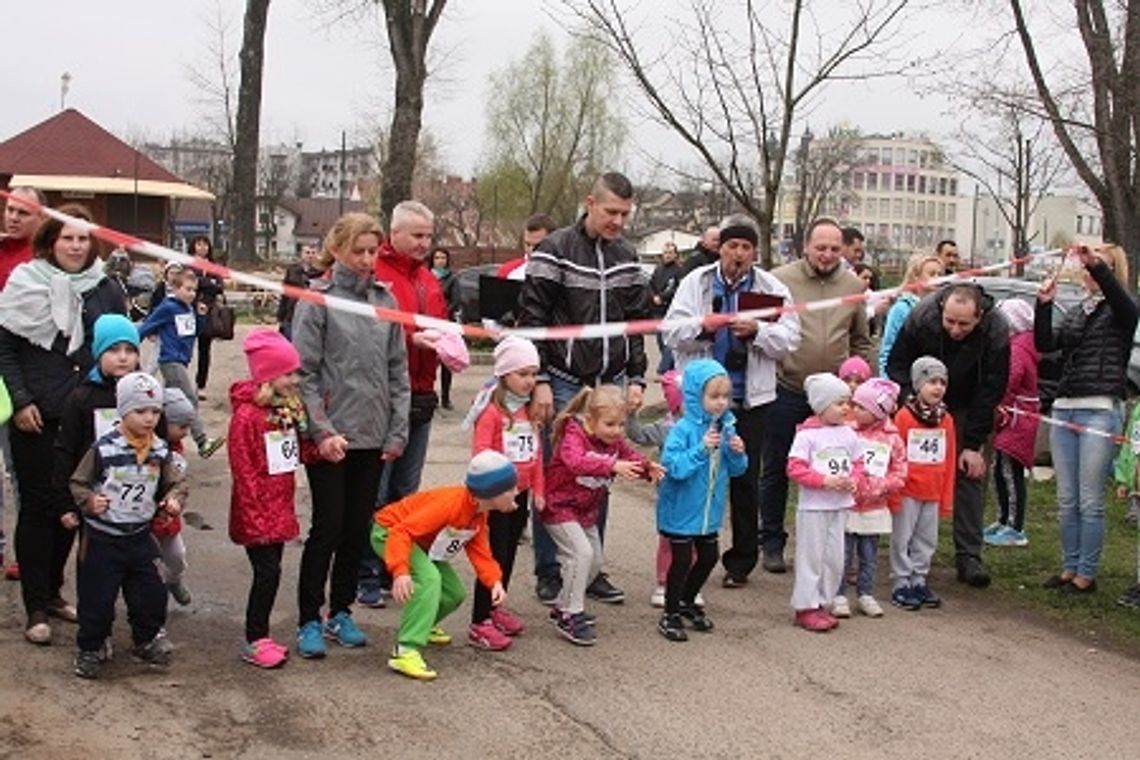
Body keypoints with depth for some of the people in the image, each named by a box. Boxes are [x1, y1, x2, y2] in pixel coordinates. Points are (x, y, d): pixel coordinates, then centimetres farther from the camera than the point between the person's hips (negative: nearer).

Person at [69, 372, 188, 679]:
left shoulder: (160, 450, -1)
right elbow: (78, 483, -7)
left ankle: (146, 642, 30)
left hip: (140, 536, 4)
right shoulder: (104, 448, -15)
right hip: (101, 537, -4)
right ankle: (88, 650, 22)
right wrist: (89, 501, -25)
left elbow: (175, 483, 7)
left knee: (151, 593, 8)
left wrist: (175, 499, -13)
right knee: (97, 597, 3)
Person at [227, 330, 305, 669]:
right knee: (267, 571, -6)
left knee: (269, 572, 12)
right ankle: (254, 642, 6)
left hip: (279, 510, 8)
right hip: (256, 514, -8)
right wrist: (254, 517, -16)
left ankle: (259, 637, 23)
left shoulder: (290, 409, 9)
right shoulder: (246, 415, -17)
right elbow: (243, 471, -16)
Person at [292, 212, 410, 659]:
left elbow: (398, 370, 9)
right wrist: (323, 431, -15)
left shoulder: (385, 299, 8)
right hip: (330, 437, -4)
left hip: (373, 435, 5)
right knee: (328, 526, 0)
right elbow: (304, 372, -8)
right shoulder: (317, 300, -6)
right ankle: (309, 621, 13)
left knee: (358, 528, 11)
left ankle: (341, 613, 26)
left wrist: (398, 431, 4)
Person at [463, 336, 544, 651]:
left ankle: (495, 607, 32)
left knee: (509, 554, 16)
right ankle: (479, 623, 1)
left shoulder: (531, 409, 8)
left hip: (520, 494, 7)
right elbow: (481, 454, -18)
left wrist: (537, 489, 14)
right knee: (494, 555, -5)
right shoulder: (492, 409, -15)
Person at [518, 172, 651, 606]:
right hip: (563, 385, -5)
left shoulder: (627, 259, 10)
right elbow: (533, 319, -9)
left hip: (609, 386, 5)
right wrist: (539, 381, -13)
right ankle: (548, 572, 11)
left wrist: (636, 378, 6)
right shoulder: (555, 252, -7)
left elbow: (637, 323, 15)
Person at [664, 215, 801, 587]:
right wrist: (703, 327, -22)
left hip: (751, 399, 0)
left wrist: (757, 331, -20)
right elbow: (673, 332, -4)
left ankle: (741, 561, 18)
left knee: (745, 480, 6)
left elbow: (789, 339, -4)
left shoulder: (773, 289, 4)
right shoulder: (696, 283, 4)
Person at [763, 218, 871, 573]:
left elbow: (861, 341, 15)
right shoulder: (780, 280, -5)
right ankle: (772, 543, 20)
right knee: (776, 471, 7)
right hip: (786, 394, -2)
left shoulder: (854, 286, 7)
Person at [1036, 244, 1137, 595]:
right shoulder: (1077, 313, 18)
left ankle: (1086, 575, 5)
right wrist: (1044, 305, -9)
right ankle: (1069, 568, 19)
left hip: (1101, 411, -6)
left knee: (1090, 501, -3)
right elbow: (1045, 344, 5)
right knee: (1067, 500, 10)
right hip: (1064, 408, 6)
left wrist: (1095, 263, -37)